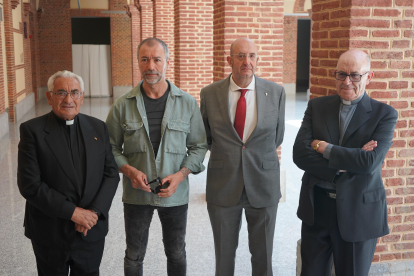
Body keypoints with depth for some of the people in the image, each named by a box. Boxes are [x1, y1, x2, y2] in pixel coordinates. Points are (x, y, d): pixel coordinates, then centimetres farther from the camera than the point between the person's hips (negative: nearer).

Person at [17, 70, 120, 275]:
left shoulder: (98, 128, 3)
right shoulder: (32, 130, -8)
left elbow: (111, 173, 3)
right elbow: (29, 185, -14)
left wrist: (95, 211, -12)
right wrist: (72, 212, -17)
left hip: (92, 232, 3)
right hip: (50, 235, -2)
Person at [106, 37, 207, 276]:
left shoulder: (188, 103, -4)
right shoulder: (123, 105, -4)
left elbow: (198, 145, 1)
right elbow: (111, 146, 3)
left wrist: (181, 175, -14)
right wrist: (129, 170, -15)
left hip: (175, 193, 0)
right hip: (136, 194, 0)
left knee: (177, 254, 17)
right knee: (134, 256, 14)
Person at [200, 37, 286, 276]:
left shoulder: (276, 92, -4)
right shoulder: (209, 94, -4)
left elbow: (277, 137, 8)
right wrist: (225, 157, 10)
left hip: (264, 186, 0)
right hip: (223, 186, 0)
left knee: (263, 256, 12)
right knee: (224, 255, 13)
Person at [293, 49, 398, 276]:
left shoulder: (384, 114, -6)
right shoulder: (317, 106, 2)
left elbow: (370, 161, -21)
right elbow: (300, 155, -10)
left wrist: (323, 147, -14)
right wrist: (349, 160, -18)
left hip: (358, 212, -2)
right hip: (316, 208, 3)